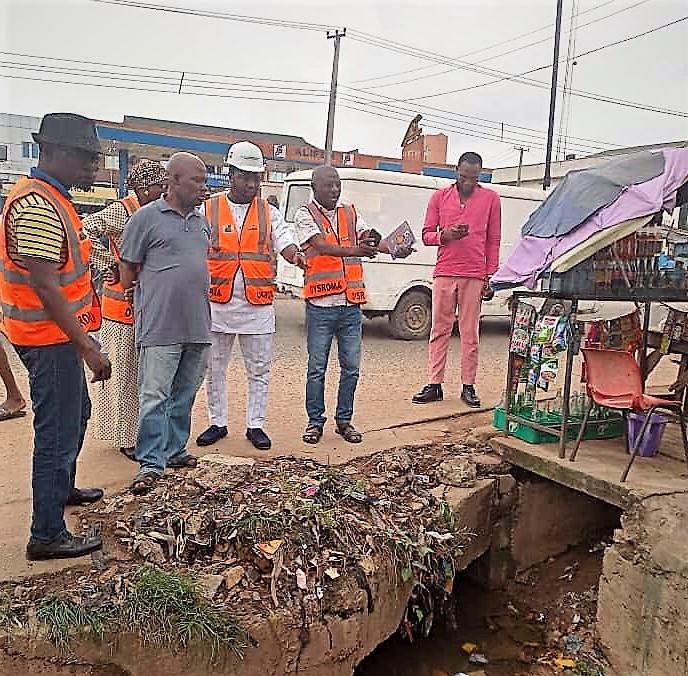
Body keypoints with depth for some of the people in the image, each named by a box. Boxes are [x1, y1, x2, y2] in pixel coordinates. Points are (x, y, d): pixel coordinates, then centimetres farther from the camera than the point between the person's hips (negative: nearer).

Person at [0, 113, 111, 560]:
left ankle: (63, 489, 46)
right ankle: (47, 536, 11)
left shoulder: (50, 197, 12)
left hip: (60, 333, 11)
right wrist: (88, 348, -26)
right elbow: (45, 288, -26)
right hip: (50, 338, -11)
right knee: (58, 432, -2)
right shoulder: (37, 206, -21)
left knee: (76, 413, 25)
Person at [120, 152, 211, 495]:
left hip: (197, 325, 7)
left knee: (184, 396, 14)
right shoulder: (146, 217, -5)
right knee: (154, 396, -3)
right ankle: (151, 463, 5)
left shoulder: (202, 221, 14)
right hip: (160, 327, -6)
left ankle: (175, 451, 27)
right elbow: (127, 274, -1)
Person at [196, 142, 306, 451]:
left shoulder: (269, 212, 7)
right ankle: (217, 423, 25)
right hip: (218, 302, 0)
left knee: (259, 369, 7)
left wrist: (295, 254, -29)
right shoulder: (208, 209, 4)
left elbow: (285, 241, -6)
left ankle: (255, 425, 20)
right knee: (214, 368, 10)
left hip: (258, 304, 0)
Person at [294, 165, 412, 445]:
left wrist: (394, 249, -23)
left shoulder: (350, 214, 14)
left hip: (351, 304, 4)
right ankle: (315, 421, 18)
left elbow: (370, 240, -1)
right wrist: (353, 251, -35)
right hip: (321, 305, -4)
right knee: (317, 367, 4)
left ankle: (344, 420, 23)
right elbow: (321, 245, -17)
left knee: (351, 367, 9)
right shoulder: (305, 215, 0)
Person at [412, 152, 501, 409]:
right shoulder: (440, 196, 10)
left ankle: (468, 387, 9)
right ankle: (434, 385, 8)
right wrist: (445, 235, -11)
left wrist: (491, 274, 4)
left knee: (470, 333, 2)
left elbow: (493, 240, 10)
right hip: (444, 273, 1)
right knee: (439, 330, 3)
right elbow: (427, 235, 10)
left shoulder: (491, 198, 9)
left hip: (474, 276, -1)